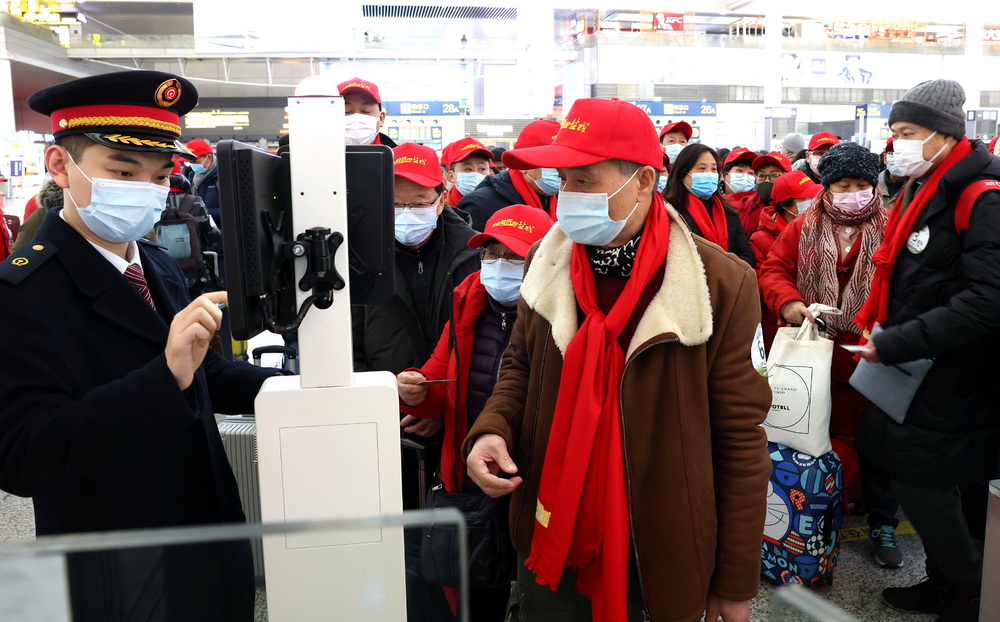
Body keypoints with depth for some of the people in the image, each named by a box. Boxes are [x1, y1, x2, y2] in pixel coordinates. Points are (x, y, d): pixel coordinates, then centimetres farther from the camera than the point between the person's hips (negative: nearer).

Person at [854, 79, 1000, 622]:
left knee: (921, 482, -1)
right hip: (915, 372, 8)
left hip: (950, 382, -8)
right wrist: (873, 328, 8)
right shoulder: (921, 191, 12)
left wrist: (894, 344, -24)